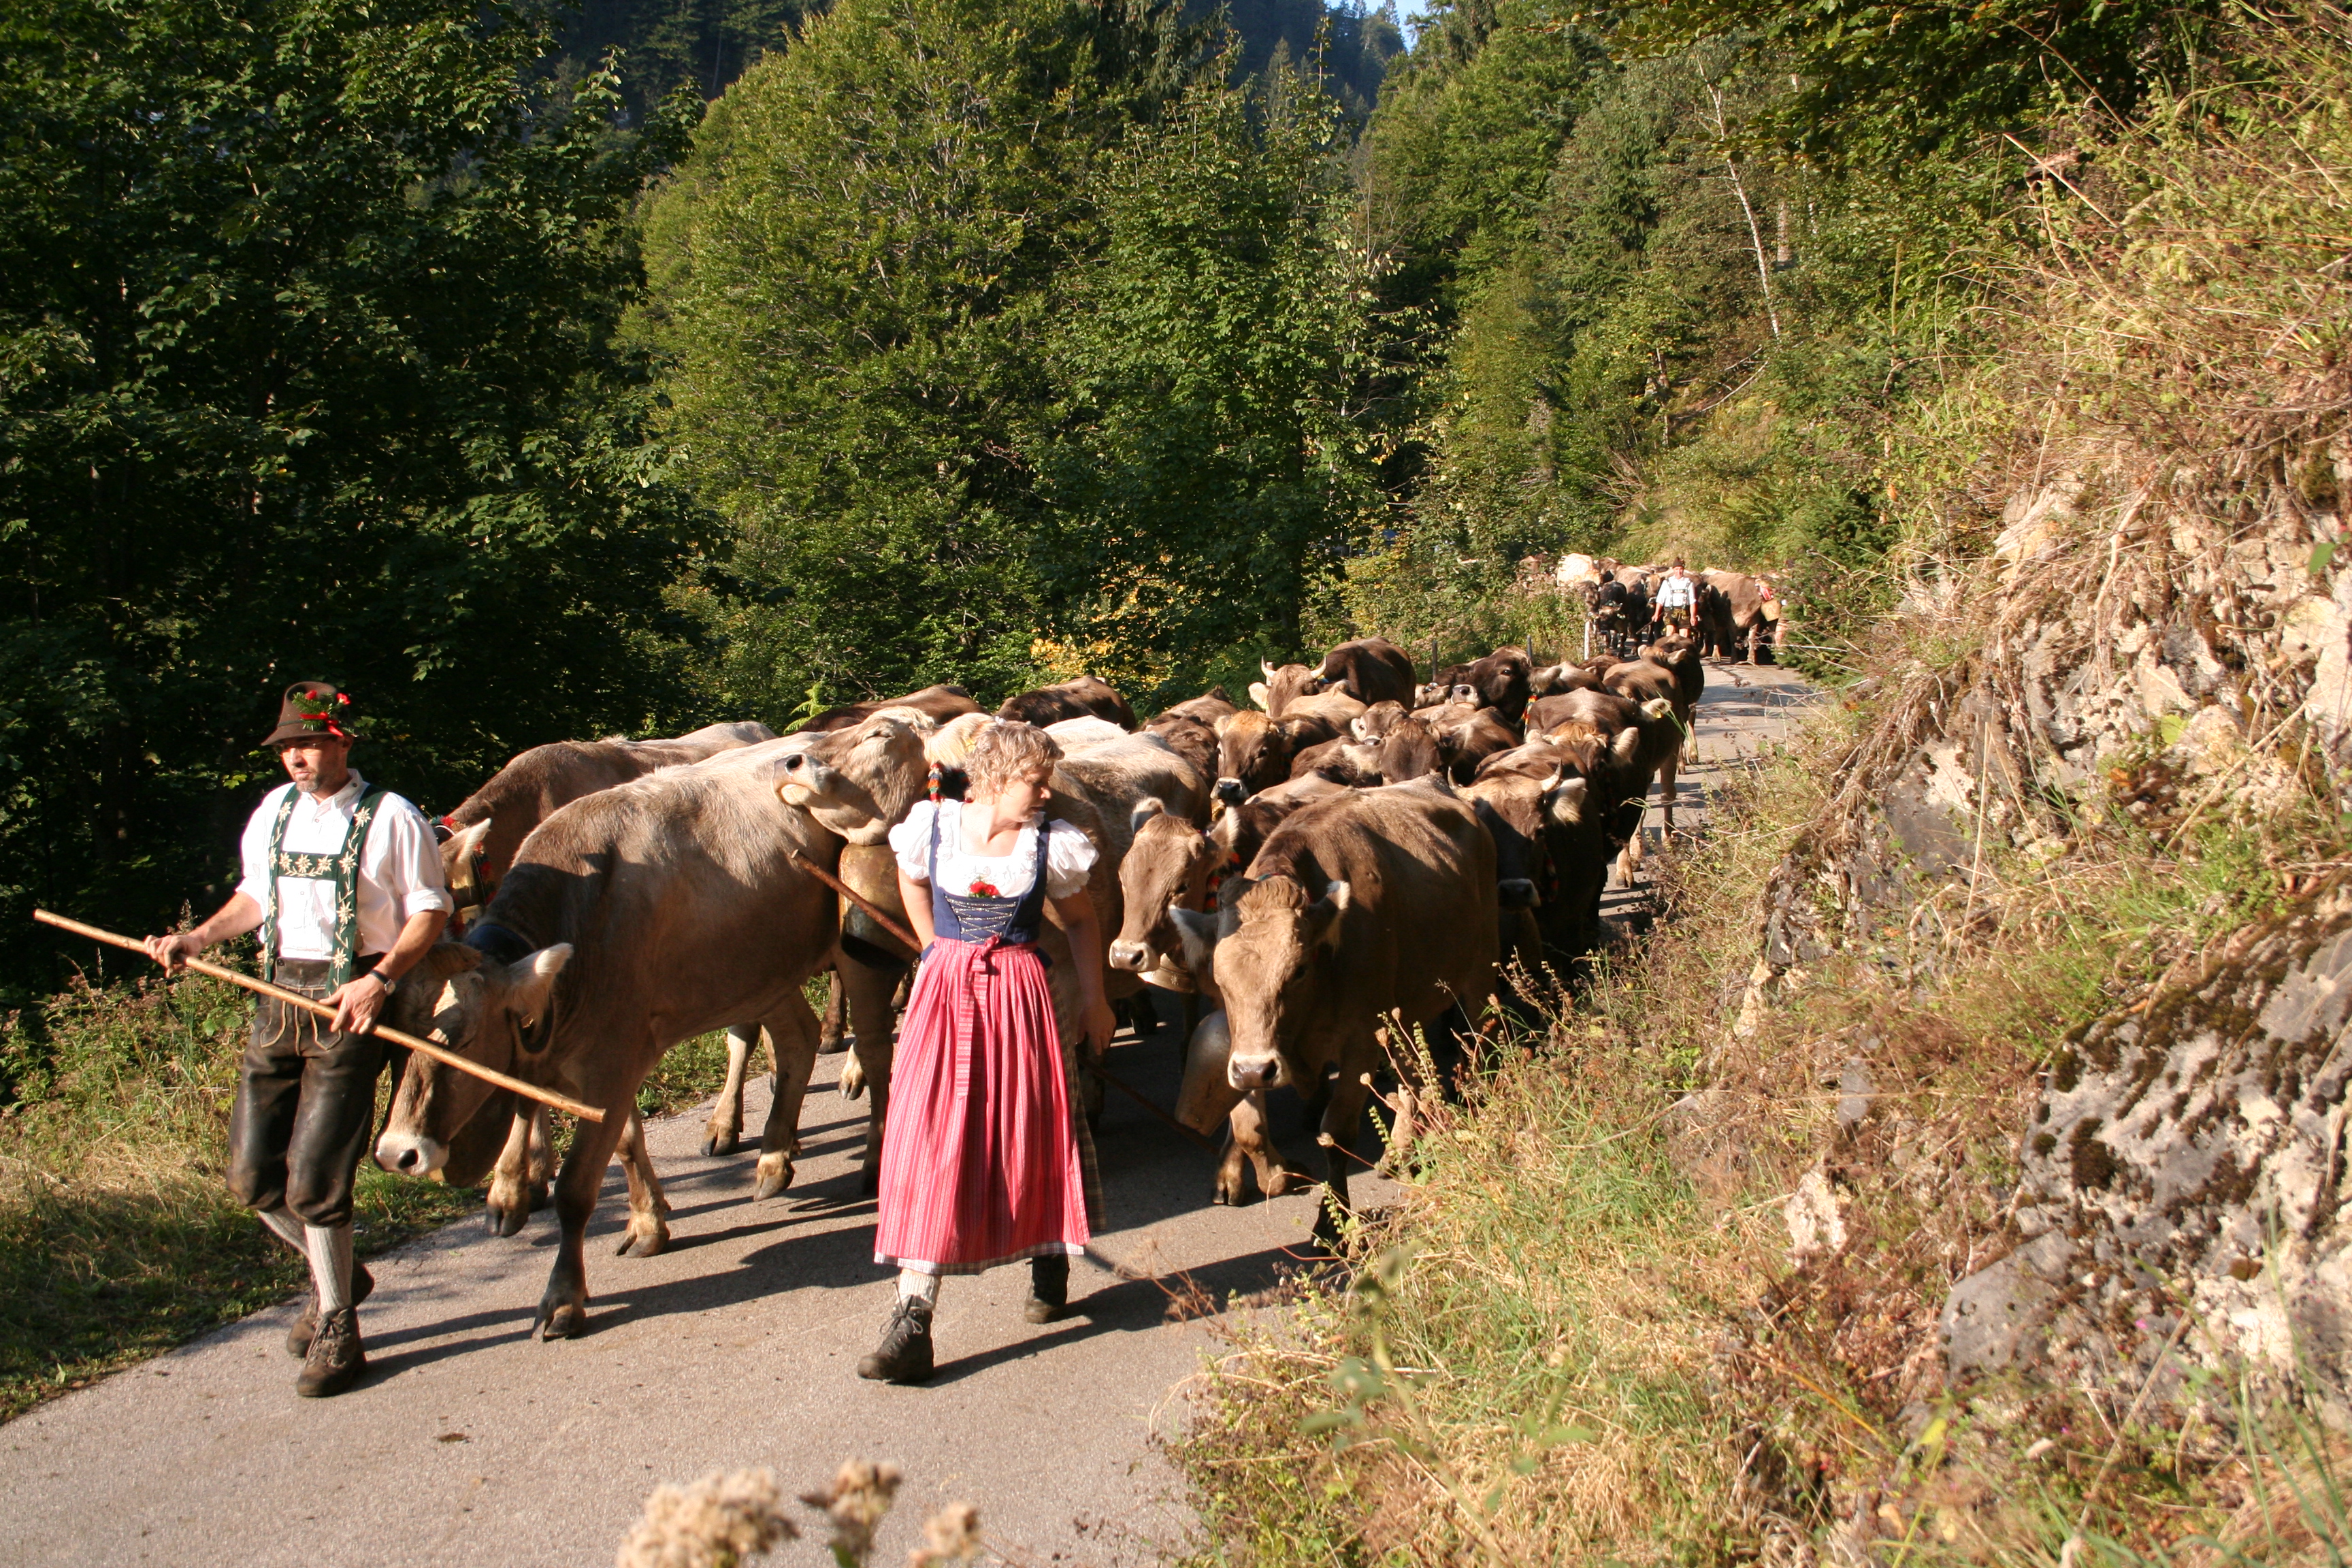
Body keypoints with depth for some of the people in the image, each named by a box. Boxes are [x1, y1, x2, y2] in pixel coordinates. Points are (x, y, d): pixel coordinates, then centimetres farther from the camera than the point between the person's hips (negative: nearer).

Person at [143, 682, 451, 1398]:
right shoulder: (274, 811, 12)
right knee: (252, 1177, 5)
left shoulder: (390, 817, -7)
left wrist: (381, 979, -18)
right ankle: (337, 1274, 31)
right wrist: (195, 940, 10)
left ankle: (336, 1330, 8)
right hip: (280, 998, 6)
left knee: (313, 1178, -9)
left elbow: (430, 911, -6)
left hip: (351, 1007, -6)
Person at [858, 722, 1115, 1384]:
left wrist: (1093, 997, 10)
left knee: (1029, 1133, 8)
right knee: (927, 1143, -7)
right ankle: (912, 1320, -10)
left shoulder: (1051, 845, -3)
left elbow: (1080, 919, 12)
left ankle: (1048, 1262, 38)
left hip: (1018, 992, 0)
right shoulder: (933, 827, -3)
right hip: (944, 993, 0)